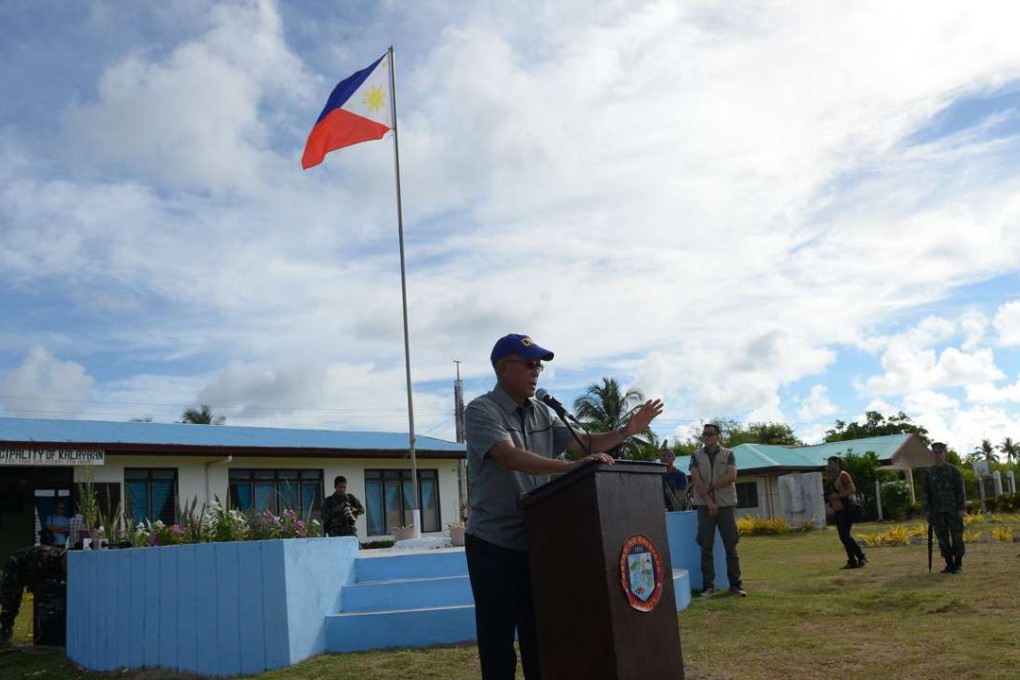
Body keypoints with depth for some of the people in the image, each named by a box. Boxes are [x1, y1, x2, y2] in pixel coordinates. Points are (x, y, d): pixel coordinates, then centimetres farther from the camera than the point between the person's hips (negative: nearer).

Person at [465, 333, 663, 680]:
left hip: (535, 541, 6)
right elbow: (511, 457, -27)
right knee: (498, 638, 1)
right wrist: (571, 467, -36)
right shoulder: (481, 411, -12)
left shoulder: (542, 414, 10)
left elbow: (582, 443, 8)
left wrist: (625, 431, -7)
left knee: (539, 636, 14)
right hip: (493, 543, -6)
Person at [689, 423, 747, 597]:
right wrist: (709, 501, -13)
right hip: (705, 506, 0)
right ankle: (708, 585, 4)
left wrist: (710, 486, -12)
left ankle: (735, 584, 5)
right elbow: (696, 480, -4)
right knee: (706, 547, -1)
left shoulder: (728, 454, 6)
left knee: (731, 545, 0)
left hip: (726, 505, 0)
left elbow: (732, 476, -8)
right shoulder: (697, 456, 7)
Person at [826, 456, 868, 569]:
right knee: (843, 537, 8)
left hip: (846, 510, -10)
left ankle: (861, 557, -7)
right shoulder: (834, 478, 18)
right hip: (838, 511, 10)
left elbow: (852, 490, -20)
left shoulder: (843, 475, -10)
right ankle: (852, 561, 11)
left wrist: (837, 496, -21)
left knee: (845, 536, -14)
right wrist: (829, 498, 10)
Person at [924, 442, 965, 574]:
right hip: (937, 511, 3)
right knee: (942, 538, 2)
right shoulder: (929, 473, 8)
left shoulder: (953, 470, 0)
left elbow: (960, 490, -3)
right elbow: (927, 492, 7)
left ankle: (958, 564, 9)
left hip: (953, 509, -3)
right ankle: (949, 564, 10)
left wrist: (961, 508, -10)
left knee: (956, 537, -2)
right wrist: (927, 510, 0)